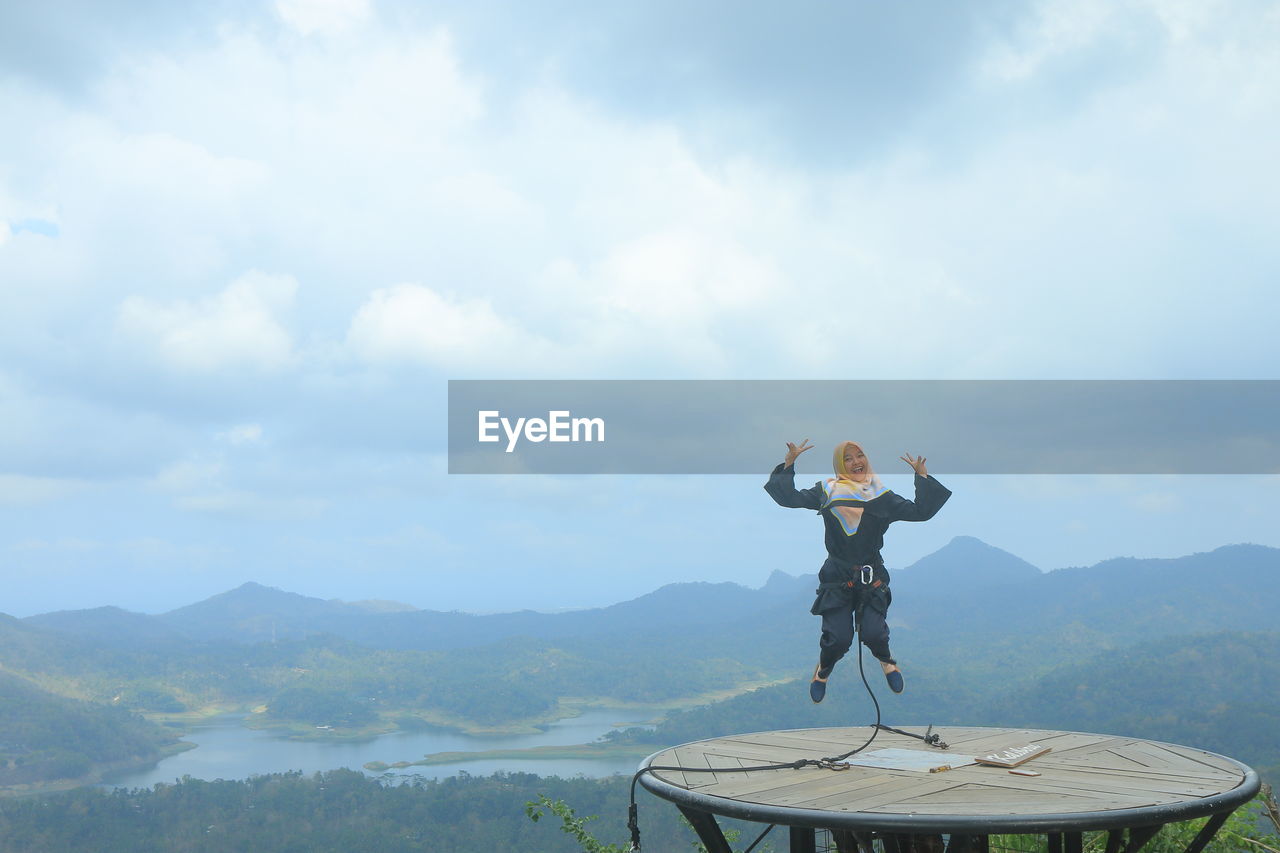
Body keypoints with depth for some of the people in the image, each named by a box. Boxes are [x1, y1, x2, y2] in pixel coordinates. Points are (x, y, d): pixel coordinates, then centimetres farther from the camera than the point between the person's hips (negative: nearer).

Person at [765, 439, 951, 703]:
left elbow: (920, 511, 1)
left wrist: (922, 476, -3)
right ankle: (824, 670, 25)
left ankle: (886, 660, 22)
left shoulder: (880, 496, 7)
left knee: (873, 634, -17)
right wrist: (789, 464, -8)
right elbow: (789, 498, -4)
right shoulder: (827, 491, 4)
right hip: (837, 579, -1)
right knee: (838, 639, -11)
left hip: (872, 577, 1)